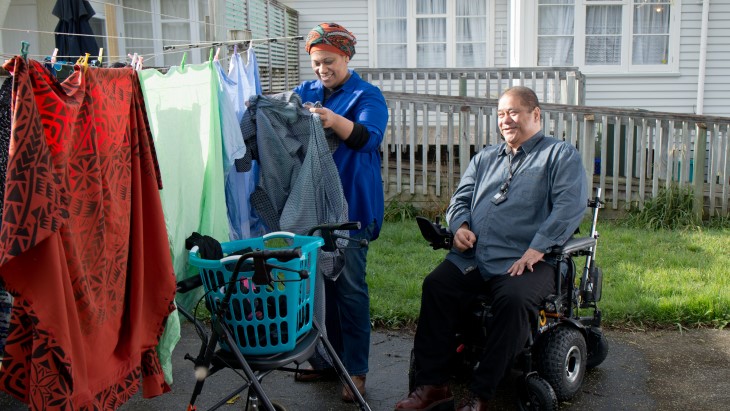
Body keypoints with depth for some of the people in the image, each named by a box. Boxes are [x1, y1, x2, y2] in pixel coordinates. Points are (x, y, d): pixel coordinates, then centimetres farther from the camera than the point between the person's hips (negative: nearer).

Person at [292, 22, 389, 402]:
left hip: (350, 206, -5)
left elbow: (367, 137, -18)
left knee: (350, 287, -2)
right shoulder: (305, 92, 14)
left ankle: (356, 368, 7)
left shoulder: (367, 96, -1)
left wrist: (334, 120, -37)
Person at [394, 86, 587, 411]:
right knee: (435, 285, -21)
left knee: (513, 300, -34)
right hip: (472, 257, 5)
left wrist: (537, 249, -18)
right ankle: (432, 384, -16)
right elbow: (461, 198, 25)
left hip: (525, 260, -5)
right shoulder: (485, 158, 27)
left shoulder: (561, 156, 8)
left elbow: (570, 207, -7)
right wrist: (459, 225, 1)